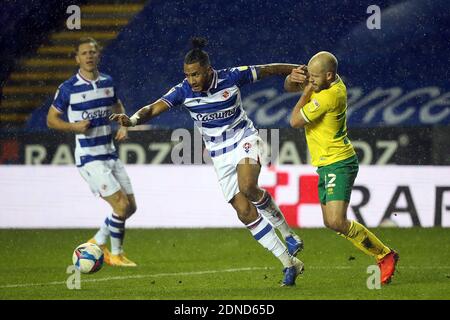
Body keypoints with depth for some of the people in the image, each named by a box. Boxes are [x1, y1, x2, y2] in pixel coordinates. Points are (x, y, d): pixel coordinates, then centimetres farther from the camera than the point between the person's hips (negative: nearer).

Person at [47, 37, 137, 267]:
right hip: (89, 158, -7)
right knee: (121, 205, -14)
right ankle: (115, 254, 6)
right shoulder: (68, 89, -10)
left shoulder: (108, 82, 6)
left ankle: (97, 243, 26)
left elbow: (117, 106, 24)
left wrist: (124, 125, 4)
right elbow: (51, 119, -2)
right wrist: (74, 126, -18)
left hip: (110, 154, 7)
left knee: (130, 207, 7)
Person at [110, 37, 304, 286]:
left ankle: (288, 233, -10)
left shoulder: (231, 78, -16)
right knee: (245, 212, -3)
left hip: (245, 139, -3)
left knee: (247, 187, -33)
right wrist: (133, 120, -42)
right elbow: (155, 108, -22)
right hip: (220, 155, 3)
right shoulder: (183, 91, -12)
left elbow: (269, 70, -4)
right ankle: (289, 264, 6)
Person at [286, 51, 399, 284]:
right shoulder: (323, 82, 3)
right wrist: (294, 77, -8)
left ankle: (384, 255, -4)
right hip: (326, 164, 10)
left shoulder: (330, 96, -24)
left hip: (338, 164, -10)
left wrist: (307, 91, -8)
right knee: (330, 223, 12)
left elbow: (295, 121, -17)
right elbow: (289, 87, 14)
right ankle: (383, 256, 21)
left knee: (336, 222, -20)